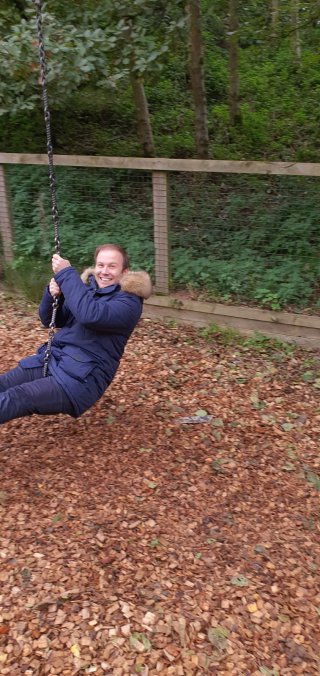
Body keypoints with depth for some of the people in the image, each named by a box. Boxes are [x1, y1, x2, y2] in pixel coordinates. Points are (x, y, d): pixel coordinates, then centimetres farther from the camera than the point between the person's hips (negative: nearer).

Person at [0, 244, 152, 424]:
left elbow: (89, 315, -26)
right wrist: (52, 294, -2)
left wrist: (66, 273, -17)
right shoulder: (87, 286, 15)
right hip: (50, 359, 7)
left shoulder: (130, 302, -6)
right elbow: (50, 320, 19)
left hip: (81, 378, -7)